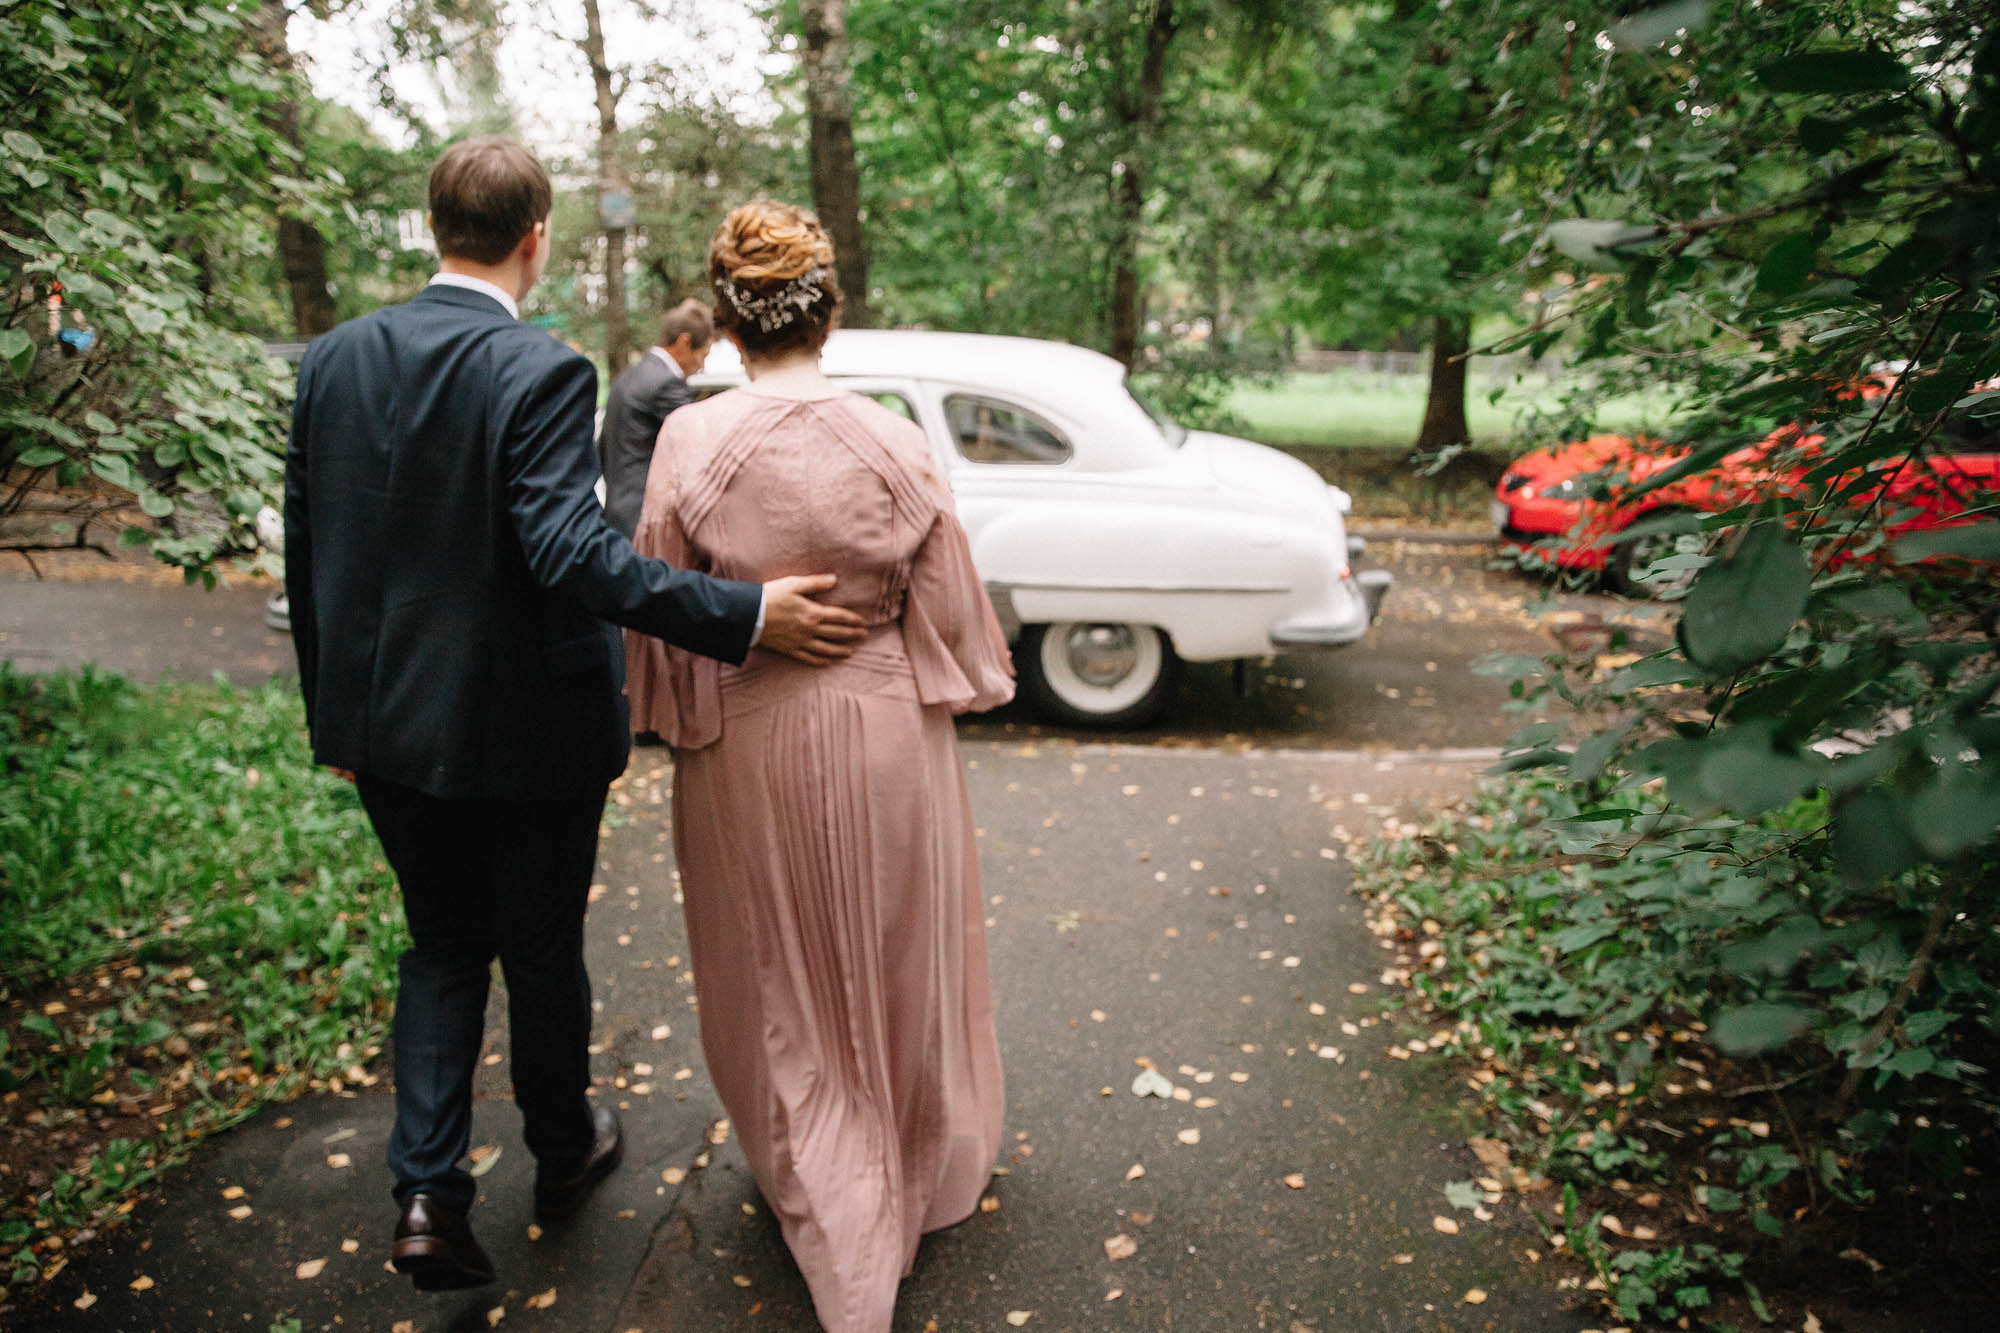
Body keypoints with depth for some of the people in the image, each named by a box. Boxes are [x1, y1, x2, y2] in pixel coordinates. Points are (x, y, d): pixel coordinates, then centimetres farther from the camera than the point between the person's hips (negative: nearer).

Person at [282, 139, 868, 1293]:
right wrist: (746, 613, -31)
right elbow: (569, 548, -30)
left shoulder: (335, 359, 0)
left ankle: (429, 1191, 14)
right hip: (524, 725, -5)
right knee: (543, 951, 16)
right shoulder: (542, 372, -19)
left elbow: (306, 551, 5)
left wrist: (335, 703, 16)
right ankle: (564, 1153, 38)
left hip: (387, 722, 5)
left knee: (442, 943, 22)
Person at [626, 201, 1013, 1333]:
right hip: (883, 732, 1)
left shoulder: (690, 444, -13)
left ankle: (833, 1216, 32)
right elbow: (948, 612, -6)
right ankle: (926, 1174, 43)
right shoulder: (894, 443, -12)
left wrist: (685, 719, 10)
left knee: (785, 976, 18)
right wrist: (972, 685, 14)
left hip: (751, 742, 0)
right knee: (896, 955, 21)